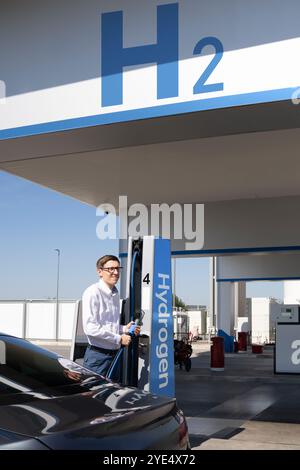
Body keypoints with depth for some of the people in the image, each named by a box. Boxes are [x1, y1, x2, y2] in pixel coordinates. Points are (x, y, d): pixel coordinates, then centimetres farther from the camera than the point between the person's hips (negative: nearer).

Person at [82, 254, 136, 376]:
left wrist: (124, 328, 4)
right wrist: (119, 338, -17)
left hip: (114, 354, 8)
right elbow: (90, 327, -21)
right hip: (98, 356, -8)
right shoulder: (93, 292, -13)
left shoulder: (115, 293, 15)